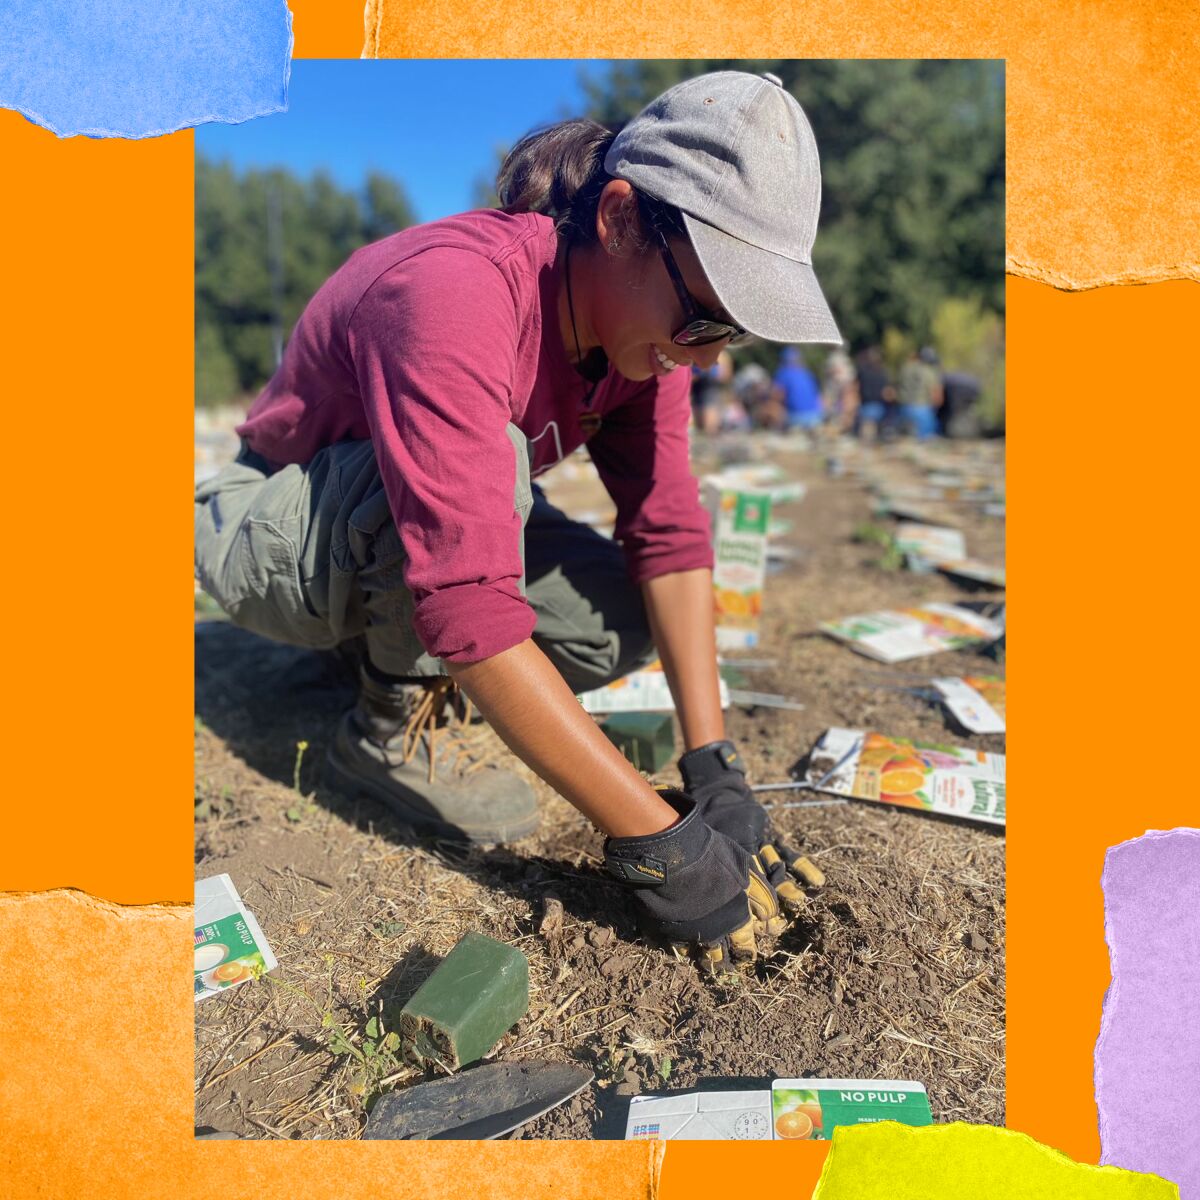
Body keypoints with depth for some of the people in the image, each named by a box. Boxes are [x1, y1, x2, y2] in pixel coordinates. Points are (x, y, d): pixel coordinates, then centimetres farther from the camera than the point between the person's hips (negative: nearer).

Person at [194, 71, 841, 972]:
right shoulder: (456, 292, -36)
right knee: (494, 459, -35)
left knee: (629, 623, -16)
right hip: (272, 537, -5)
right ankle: (396, 724, -11)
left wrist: (715, 767, -23)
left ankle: (393, 638, 7)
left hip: (432, 529, 6)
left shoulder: (645, 306, -13)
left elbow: (669, 534, -16)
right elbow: (469, 605, -43)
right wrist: (658, 842, -40)